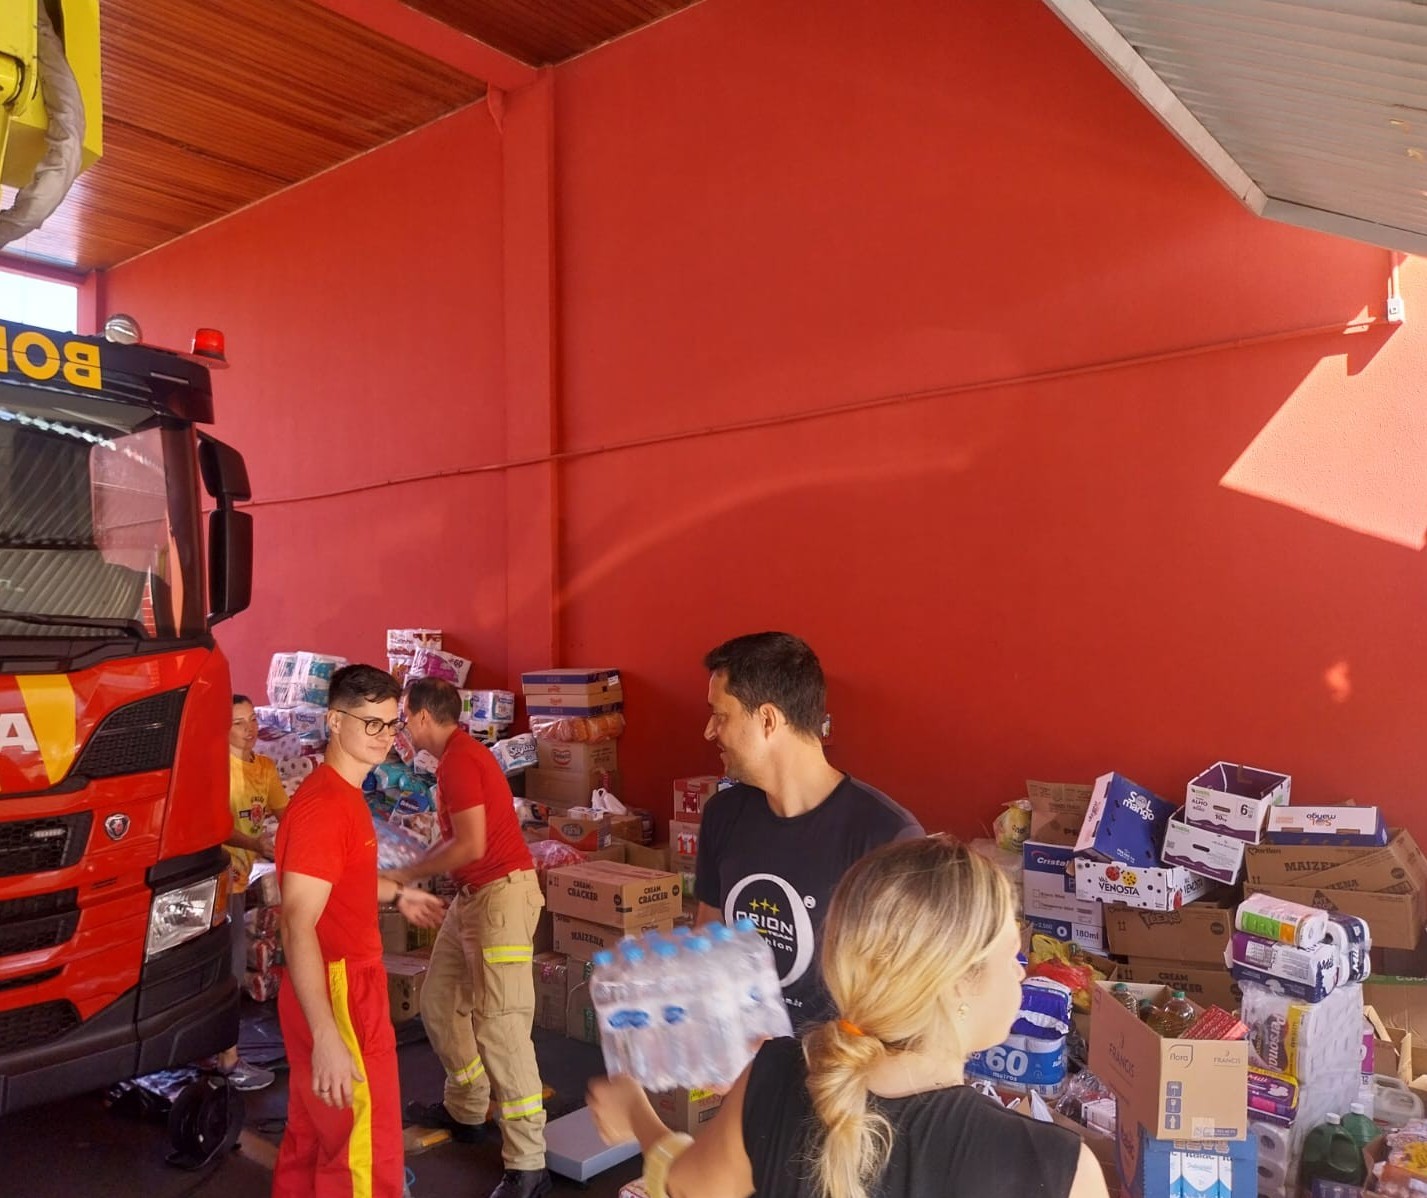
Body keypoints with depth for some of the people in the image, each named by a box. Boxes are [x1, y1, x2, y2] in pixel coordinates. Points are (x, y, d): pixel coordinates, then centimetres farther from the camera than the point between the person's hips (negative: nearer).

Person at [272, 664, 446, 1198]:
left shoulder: (342, 794, 8)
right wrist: (327, 1037, -34)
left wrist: (397, 894, 35)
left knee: (312, 1138, 22)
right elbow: (297, 928, -29)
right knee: (366, 1153, 2)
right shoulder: (325, 806, -23)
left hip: (344, 986, 10)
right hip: (339, 995, -10)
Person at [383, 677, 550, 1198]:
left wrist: (406, 875, -9)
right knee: (439, 1001, 19)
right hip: (473, 895, 11)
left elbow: (472, 845, -21)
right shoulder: (456, 756, 15)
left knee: (500, 1026, -10)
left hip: (501, 893, -11)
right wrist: (411, 869, 11)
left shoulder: (458, 760, -16)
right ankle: (466, 1108, 36)